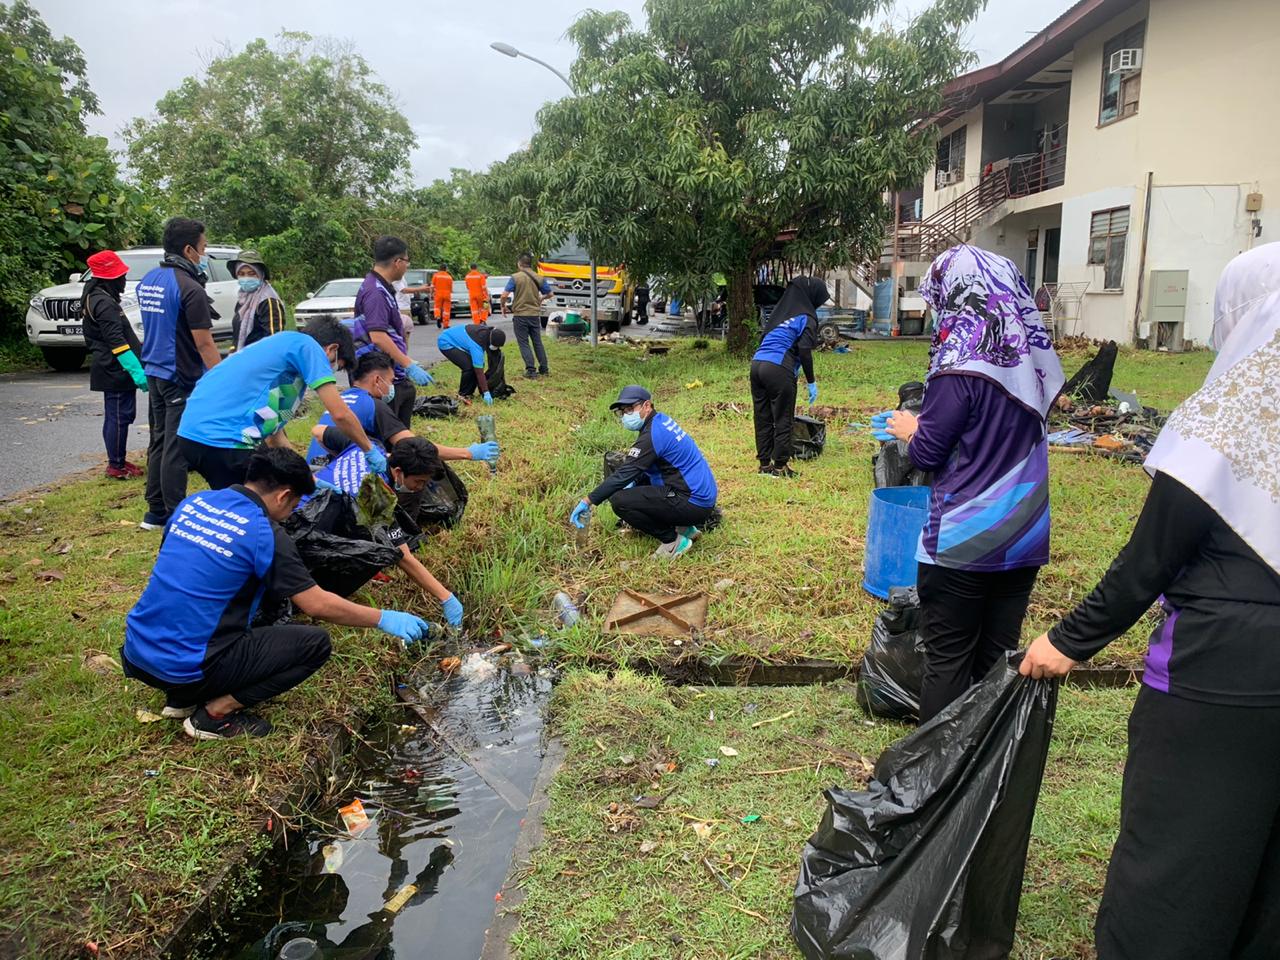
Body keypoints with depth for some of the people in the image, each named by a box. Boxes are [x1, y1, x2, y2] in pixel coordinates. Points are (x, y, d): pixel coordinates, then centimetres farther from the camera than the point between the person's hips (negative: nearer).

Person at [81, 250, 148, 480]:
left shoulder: (95, 297, 16)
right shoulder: (104, 302, -17)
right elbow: (117, 341, -24)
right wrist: (137, 371, -27)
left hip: (112, 369, 11)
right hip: (116, 371, -11)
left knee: (116, 416, 17)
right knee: (119, 416, -5)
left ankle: (117, 461, 27)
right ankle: (116, 466, 2)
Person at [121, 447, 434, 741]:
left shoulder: (194, 501, 5)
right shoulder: (264, 534, -14)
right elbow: (318, 605, -11)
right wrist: (384, 619, 0)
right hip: (188, 668, -8)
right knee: (316, 643, -1)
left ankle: (182, 697, 17)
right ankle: (216, 713, -2)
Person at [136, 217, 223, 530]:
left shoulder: (148, 280, 9)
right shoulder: (189, 288, -18)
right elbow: (204, 343, -18)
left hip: (154, 372, 9)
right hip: (182, 378, -8)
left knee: (158, 443, 15)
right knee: (176, 449, -3)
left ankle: (155, 511, 22)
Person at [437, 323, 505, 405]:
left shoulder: (488, 331, -13)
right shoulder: (477, 345, -36)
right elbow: (479, 372, -32)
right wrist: (486, 392, -29)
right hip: (446, 344, -9)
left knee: (475, 366, -3)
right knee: (469, 367, -24)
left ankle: (468, 393, 10)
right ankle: (463, 395, -5)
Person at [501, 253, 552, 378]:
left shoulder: (515, 277, -9)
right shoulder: (539, 278, 2)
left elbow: (504, 295, -14)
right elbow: (549, 294, 11)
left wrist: (503, 307, 4)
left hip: (520, 315, -4)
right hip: (535, 314, 4)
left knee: (524, 343, 3)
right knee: (537, 342, 15)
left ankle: (531, 370, -3)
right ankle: (544, 369, 17)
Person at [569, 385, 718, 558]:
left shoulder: (652, 435, -18)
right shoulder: (662, 421, 11)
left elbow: (623, 474, -19)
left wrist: (588, 501, -15)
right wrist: (633, 483, 5)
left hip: (694, 503, -10)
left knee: (618, 501, -17)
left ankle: (673, 540, -4)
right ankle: (684, 528, 16)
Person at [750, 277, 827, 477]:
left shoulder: (780, 311, 22)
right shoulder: (806, 317, 1)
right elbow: (804, 351, -7)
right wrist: (811, 382, -1)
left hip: (757, 364, 7)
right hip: (778, 370, -7)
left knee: (763, 418, 11)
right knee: (783, 420, 3)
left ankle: (764, 463, 17)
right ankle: (779, 466, 8)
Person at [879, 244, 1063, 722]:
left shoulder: (963, 365, -16)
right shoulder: (1031, 355, 5)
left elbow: (928, 453, -12)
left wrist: (910, 430, 7)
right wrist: (928, 425, 18)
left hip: (964, 540, -6)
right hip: (1023, 536, 7)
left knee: (948, 660, 6)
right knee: (999, 656, 15)